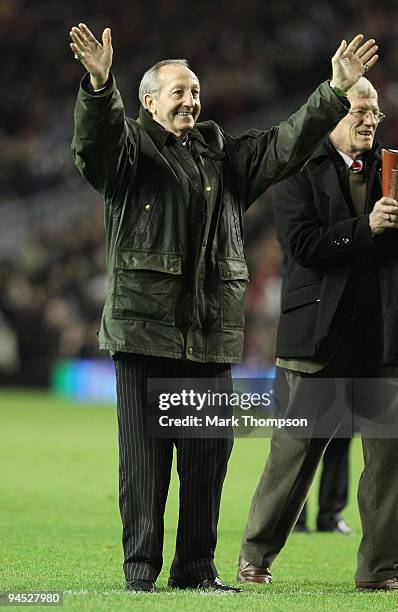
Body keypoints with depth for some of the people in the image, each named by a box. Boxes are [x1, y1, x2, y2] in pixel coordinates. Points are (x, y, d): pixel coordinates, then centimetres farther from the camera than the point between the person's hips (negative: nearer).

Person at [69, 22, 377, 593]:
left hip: (211, 331, 5)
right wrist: (99, 85, -38)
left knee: (209, 451, 4)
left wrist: (335, 93, 5)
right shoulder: (130, 147, 4)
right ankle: (140, 569, 2)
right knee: (144, 452, -3)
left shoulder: (223, 155, 20)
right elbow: (96, 140, -17)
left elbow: (286, 144, 17)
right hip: (145, 327, -5)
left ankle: (197, 568, 13)